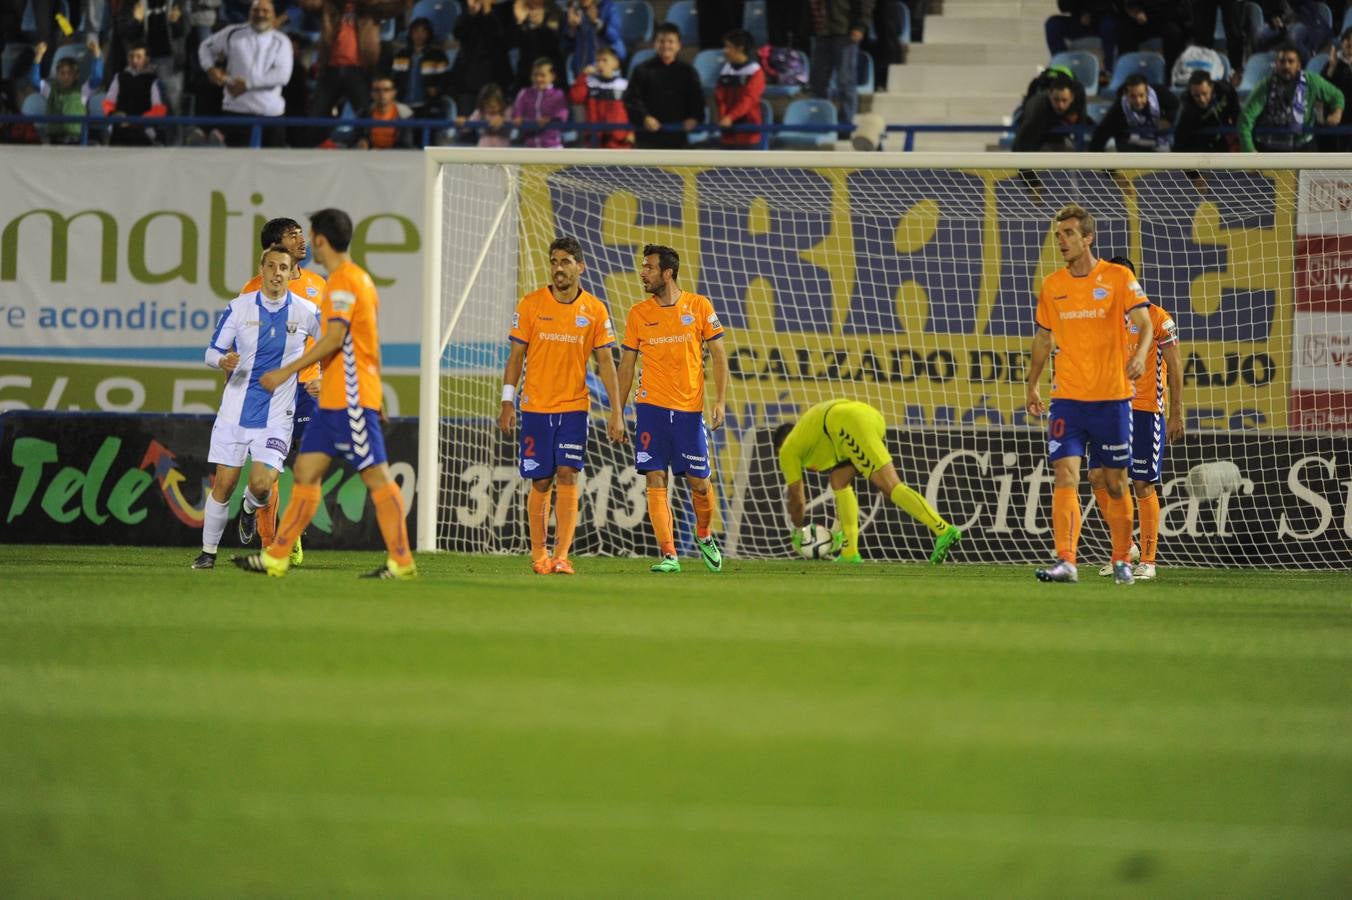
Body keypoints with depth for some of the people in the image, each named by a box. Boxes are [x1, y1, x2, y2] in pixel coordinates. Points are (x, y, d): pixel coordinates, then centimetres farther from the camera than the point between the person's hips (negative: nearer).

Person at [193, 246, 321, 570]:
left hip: (276, 417, -1)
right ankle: (208, 551, 15)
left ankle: (250, 507, 24)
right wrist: (222, 360, -19)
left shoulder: (306, 312, -2)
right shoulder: (239, 307, -3)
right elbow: (212, 351, 3)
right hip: (235, 411, 1)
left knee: (261, 485, -13)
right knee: (224, 484, -1)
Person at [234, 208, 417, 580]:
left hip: (350, 399, -10)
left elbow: (334, 339, -22)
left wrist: (287, 371, -19)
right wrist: (376, 393, 24)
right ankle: (276, 559, 10)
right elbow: (371, 343, 22)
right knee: (306, 472, 9)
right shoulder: (358, 278, 18)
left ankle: (401, 562, -8)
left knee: (376, 475, -8)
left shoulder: (344, 281, -13)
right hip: (335, 399, 10)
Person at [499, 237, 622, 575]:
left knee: (568, 476, -11)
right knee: (541, 483, 3)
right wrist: (508, 402, -5)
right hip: (536, 406, 0)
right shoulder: (531, 304, -1)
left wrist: (616, 410, -2)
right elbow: (516, 355, 2)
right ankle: (539, 555, 13)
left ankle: (561, 555, -13)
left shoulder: (595, 311, 1)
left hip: (574, 407, 0)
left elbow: (605, 361, 4)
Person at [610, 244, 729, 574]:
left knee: (699, 483, 2)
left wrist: (720, 400, -6)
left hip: (689, 409, -1)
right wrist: (617, 414, 4)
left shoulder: (699, 307, 1)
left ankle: (704, 535, 30)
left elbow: (718, 355, 4)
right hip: (651, 407, 1)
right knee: (656, 481, -7)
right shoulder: (638, 314, 4)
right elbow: (626, 366, 8)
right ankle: (668, 555, -6)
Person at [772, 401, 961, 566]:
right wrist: (839, 526, 51)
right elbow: (842, 487, 46)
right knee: (839, 481, 20)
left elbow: (796, 499, 25)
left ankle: (943, 530, -28)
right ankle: (850, 554, 14)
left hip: (851, 425, -8)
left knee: (891, 488, -14)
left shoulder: (788, 449, 23)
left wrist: (798, 532, 40)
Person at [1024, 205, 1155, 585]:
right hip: (1067, 397, 2)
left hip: (1112, 397, -2)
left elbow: (1144, 324, -9)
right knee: (1066, 477, -13)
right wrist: (1032, 386, 19)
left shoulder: (1118, 278, -3)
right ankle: (1066, 561, -21)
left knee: (1115, 483, 7)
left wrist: (1140, 355, -29)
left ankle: (1121, 560, 23)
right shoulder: (1052, 285, 8)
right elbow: (1043, 339, 19)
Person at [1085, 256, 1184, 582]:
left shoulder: (1156, 318, -3)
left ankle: (1148, 560, 5)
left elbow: (1174, 366, -2)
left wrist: (1176, 414, -6)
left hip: (1145, 410, -5)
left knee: (1142, 485, -3)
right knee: (1097, 475, -7)